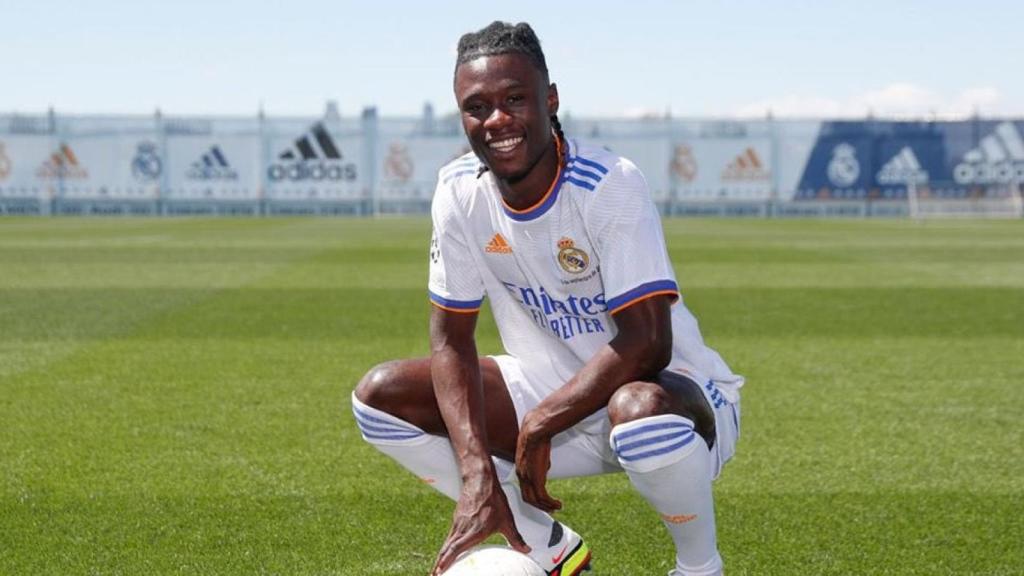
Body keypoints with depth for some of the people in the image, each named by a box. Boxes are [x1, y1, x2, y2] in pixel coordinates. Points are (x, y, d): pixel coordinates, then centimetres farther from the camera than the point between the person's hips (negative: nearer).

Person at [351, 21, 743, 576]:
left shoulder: (609, 183, -24)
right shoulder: (459, 192, -8)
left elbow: (647, 342, -28)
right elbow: (451, 338, -7)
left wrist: (539, 426, -27)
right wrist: (479, 477, -20)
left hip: (670, 389, -6)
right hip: (552, 392, 6)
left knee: (640, 409, -42)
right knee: (379, 395, -9)